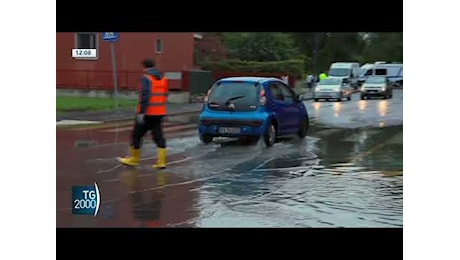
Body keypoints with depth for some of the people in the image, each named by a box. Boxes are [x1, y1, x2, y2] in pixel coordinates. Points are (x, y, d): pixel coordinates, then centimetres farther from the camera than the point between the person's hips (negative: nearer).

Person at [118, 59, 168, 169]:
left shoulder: (146, 78, -12)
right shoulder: (163, 78, 10)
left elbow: (145, 96, -20)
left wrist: (141, 112, -21)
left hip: (147, 113, -6)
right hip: (159, 113, 6)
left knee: (136, 135, 8)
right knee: (159, 137, 6)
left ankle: (134, 159, 18)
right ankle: (161, 162, 1)